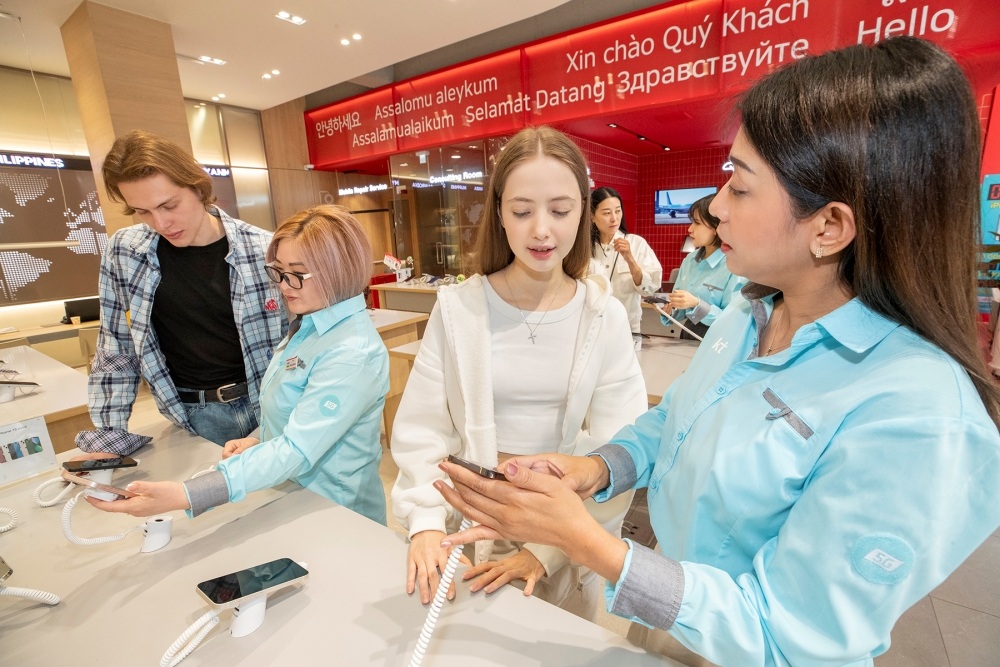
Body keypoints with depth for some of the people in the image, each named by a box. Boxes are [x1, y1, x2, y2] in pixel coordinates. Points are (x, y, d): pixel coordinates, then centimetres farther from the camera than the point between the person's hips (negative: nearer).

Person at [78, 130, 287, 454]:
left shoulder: (263, 249, -11)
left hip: (270, 404, -1)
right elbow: (116, 352, 6)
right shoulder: (123, 254, -4)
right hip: (196, 416, 1)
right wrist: (109, 435, 3)